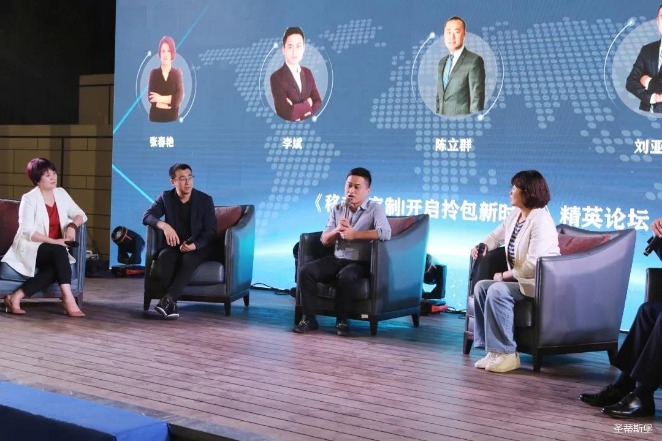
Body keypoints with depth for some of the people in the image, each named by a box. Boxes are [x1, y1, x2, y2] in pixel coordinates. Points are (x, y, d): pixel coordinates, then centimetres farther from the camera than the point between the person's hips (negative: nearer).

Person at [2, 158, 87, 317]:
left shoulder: (61, 193, 9)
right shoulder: (29, 199, -9)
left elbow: (81, 215, 10)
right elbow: (27, 231, -17)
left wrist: (72, 225, -13)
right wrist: (54, 241, -26)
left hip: (55, 251, 5)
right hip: (31, 248, -5)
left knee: (55, 268, -31)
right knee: (59, 251, -34)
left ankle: (16, 297, -30)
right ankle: (68, 299, -39)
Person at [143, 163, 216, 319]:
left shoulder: (205, 200, -4)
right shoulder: (166, 197, 2)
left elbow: (210, 231, -8)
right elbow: (147, 216, -8)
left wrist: (194, 245, -27)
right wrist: (164, 225, -29)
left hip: (199, 247, -2)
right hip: (175, 245, 2)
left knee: (188, 259, -37)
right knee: (164, 256, -33)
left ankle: (168, 299, -44)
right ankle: (172, 303, -37)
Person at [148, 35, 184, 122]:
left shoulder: (177, 73, 4)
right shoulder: (154, 73, 3)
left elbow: (179, 97, -7)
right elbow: (151, 97, -6)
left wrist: (161, 99, -13)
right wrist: (170, 100, -12)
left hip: (172, 118, 0)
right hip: (155, 117, 0)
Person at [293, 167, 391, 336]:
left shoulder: (375, 209, -5)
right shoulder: (337, 209, 11)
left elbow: (385, 233, -24)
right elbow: (324, 240, 8)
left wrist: (353, 234, -19)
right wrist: (337, 230, -16)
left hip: (360, 262, -5)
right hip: (336, 259, 5)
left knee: (346, 277, -38)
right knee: (306, 271, -20)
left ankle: (342, 320, -16)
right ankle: (309, 318, -12)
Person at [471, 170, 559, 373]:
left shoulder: (541, 221, -21)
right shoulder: (515, 215, 7)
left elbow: (532, 264, -28)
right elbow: (496, 236, 24)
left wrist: (505, 275, -17)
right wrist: (483, 246, 1)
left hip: (541, 282, -9)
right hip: (519, 278, 9)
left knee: (497, 291, -28)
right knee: (481, 287, -7)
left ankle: (506, 354, -20)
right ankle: (493, 349, -8)